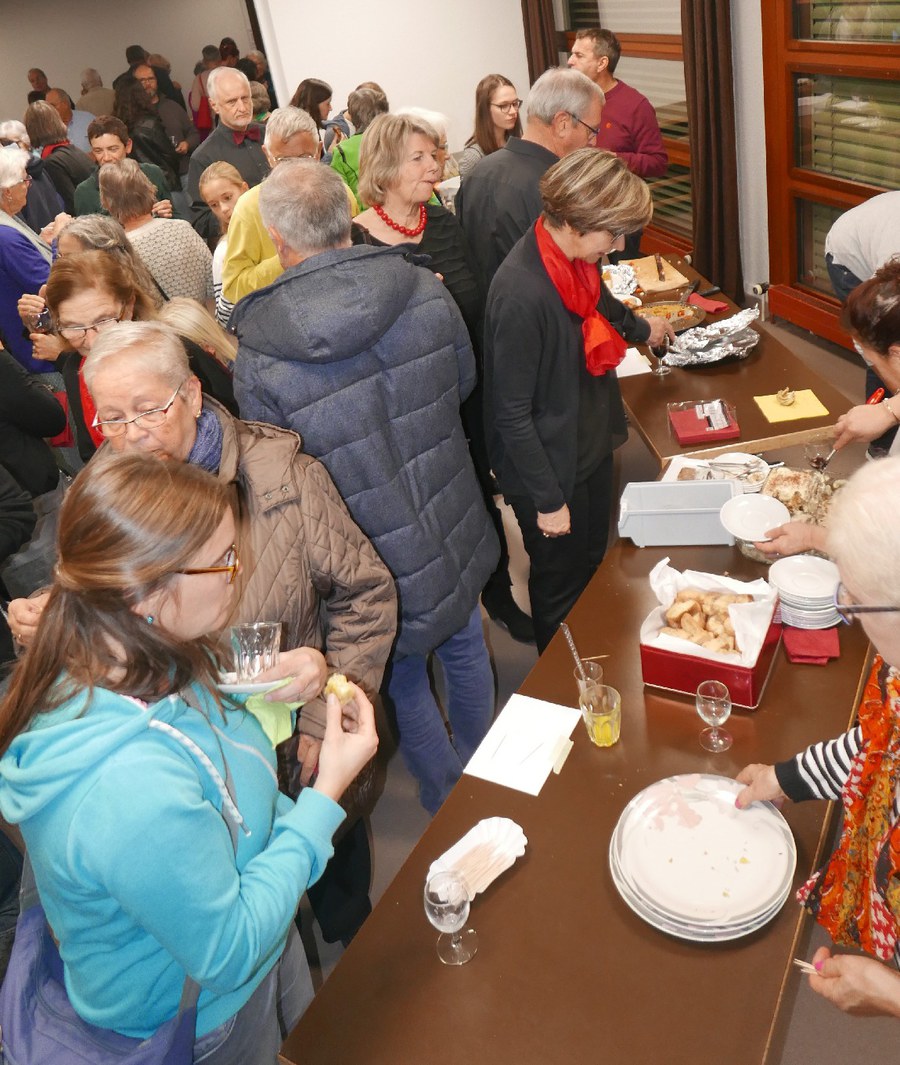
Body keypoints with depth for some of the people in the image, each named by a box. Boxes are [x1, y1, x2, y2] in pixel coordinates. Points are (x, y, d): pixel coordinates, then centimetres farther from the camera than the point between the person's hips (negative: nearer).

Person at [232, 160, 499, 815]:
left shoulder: (258, 356, -23)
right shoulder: (426, 291, -14)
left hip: (379, 562, -3)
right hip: (456, 533, 4)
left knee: (405, 683, 22)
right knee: (465, 649, 28)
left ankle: (449, 801, 45)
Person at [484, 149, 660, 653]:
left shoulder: (576, 258, -6)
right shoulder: (522, 293, -32)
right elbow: (512, 415, -25)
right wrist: (547, 500, -19)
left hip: (592, 446, 9)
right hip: (551, 469, -9)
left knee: (594, 569, 26)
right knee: (562, 589, 14)